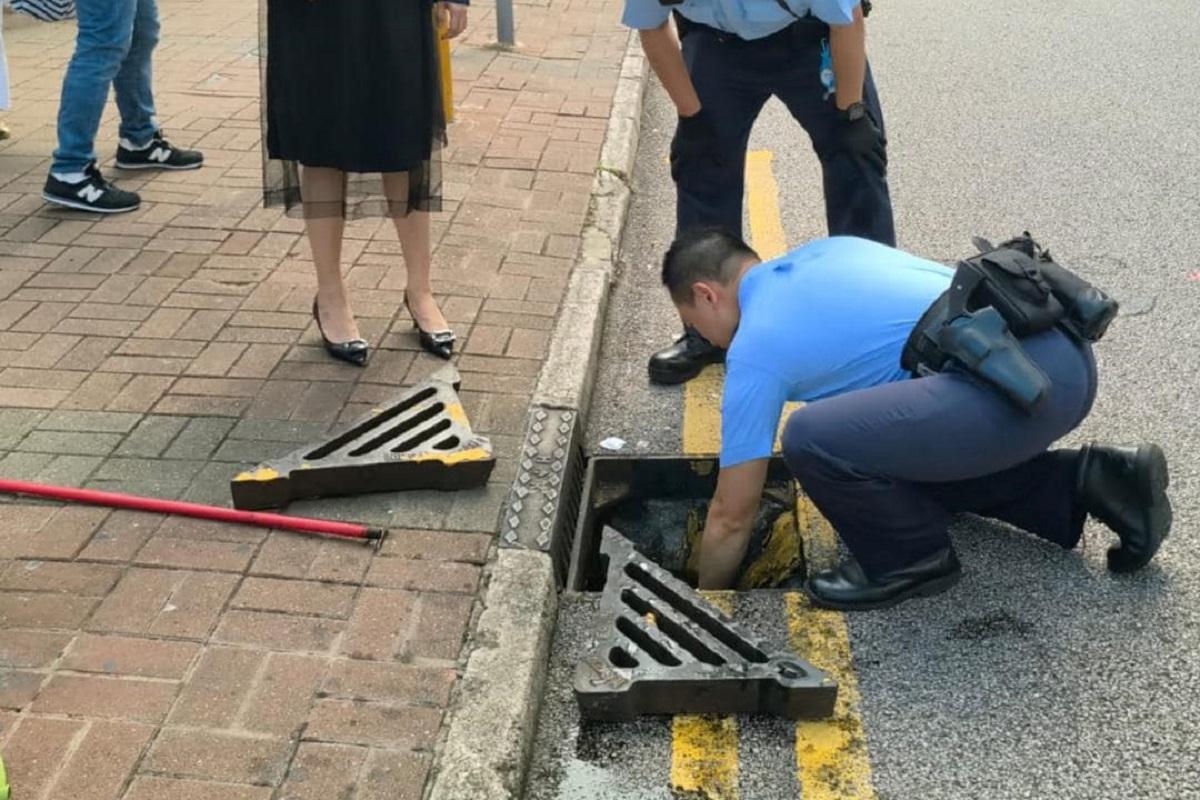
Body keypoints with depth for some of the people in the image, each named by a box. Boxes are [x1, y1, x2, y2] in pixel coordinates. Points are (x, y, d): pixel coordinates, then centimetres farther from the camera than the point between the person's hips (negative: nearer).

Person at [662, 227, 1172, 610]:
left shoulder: (756, 348, 0)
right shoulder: (825, 250, 22)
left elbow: (731, 517, 6)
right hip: (1066, 354, 10)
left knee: (811, 438, -15)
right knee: (924, 446, 32)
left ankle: (911, 559, 7)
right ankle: (1084, 483, 18)